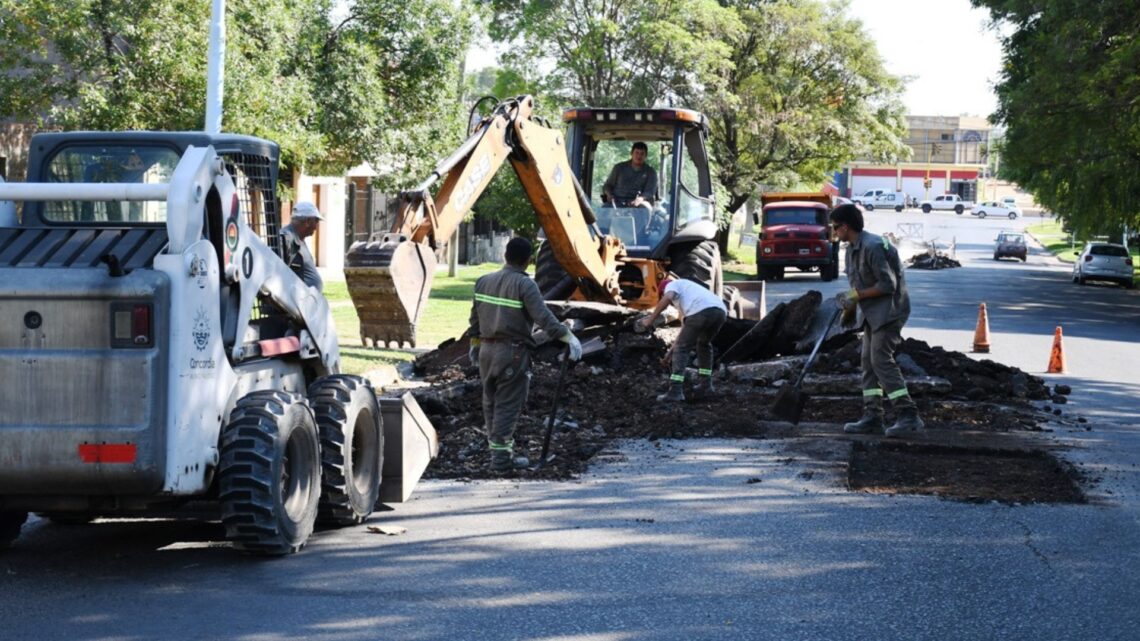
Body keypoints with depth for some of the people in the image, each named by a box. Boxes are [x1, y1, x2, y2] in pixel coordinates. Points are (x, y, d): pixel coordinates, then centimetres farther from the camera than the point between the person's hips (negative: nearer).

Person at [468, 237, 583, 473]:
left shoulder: (484, 281, 8)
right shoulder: (525, 285, -13)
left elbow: (475, 316, 15)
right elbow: (544, 317, -23)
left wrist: (475, 343, 28)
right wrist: (569, 337, -24)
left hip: (487, 350, 7)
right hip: (513, 352, -7)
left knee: (491, 403, 15)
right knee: (507, 406, -2)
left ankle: (499, 451, 22)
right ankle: (501, 457, -2)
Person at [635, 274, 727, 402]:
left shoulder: (671, 285, 21)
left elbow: (667, 298, -5)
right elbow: (686, 326, 44)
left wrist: (650, 319, -1)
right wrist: (672, 349, 49)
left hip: (701, 311, -8)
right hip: (720, 311, 8)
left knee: (681, 349, 4)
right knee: (704, 344, 32)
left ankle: (676, 391, -4)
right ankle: (705, 385, 29)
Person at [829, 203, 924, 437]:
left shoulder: (873, 247, -20)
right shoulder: (852, 249, 12)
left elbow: (888, 284, -21)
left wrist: (856, 295, -17)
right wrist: (849, 307, 9)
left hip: (889, 310, -10)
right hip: (873, 313, 10)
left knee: (881, 360, -16)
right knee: (869, 361, 7)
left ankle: (909, 415, -17)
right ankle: (872, 417, 8)